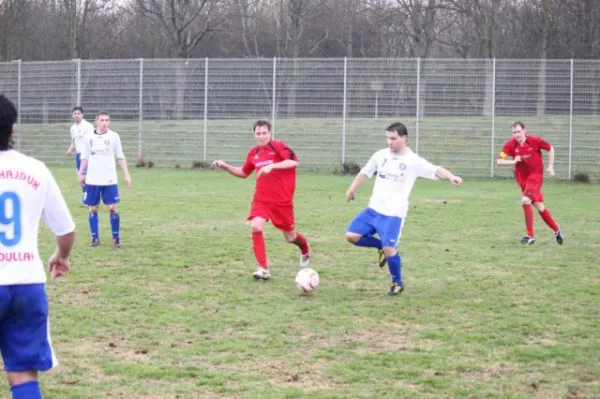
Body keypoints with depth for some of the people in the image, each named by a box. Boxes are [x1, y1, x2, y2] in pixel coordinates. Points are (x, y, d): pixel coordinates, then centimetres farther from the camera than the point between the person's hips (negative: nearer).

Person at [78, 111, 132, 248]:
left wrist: (126, 174, 0)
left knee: (112, 208, -6)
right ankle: (95, 238, 14)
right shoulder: (88, 137, 2)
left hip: (109, 180, -1)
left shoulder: (114, 136, -1)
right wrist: (81, 174, 8)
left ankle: (116, 238, 6)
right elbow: (85, 157, 10)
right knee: (93, 209, 4)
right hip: (92, 180, 1)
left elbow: (121, 157, 4)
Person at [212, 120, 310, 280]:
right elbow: (244, 173, 23)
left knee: (290, 237, 8)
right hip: (261, 199, 4)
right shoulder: (253, 153, 7)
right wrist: (225, 166, 10)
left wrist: (272, 166, -34)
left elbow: (294, 162, -25)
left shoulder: (278, 147, -10)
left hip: (282, 200, -4)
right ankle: (263, 269, -15)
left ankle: (305, 253, 45)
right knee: (255, 227, -22)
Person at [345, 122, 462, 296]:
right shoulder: (380, 155, 5)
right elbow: (365, 172, 19)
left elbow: (436, 170, -21)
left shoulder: (414, 161, -10)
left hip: (394, 214, -5)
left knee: (389, 249, -14)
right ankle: (381, 247, 20)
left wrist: (451, 177, -39)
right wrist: (352, 189, 18)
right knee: (351, 236, -6)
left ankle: (397, 283, 11)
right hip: (373, 209, 5)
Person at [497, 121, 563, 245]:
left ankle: (530, 235, -15)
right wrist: (513, 161, -26)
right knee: (539, 206, 8)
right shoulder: (510, 145, -8)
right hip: (522, 178, 4)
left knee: (525, 200, -23)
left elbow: (550, 149, 3)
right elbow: (499, 161, -11)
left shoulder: (535, 141, -13)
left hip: (536, 175, -4)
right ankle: (556, 229, 28)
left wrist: (550, 166, 0)